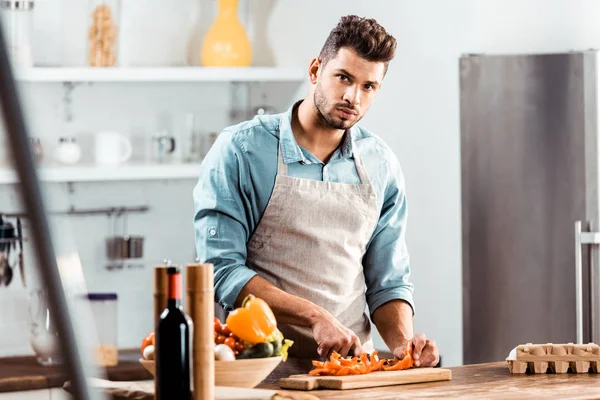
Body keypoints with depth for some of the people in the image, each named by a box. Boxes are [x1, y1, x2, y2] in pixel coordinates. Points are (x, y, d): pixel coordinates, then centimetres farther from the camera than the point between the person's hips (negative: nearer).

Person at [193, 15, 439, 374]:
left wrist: (402, 343, -4)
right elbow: (223, 270, -7)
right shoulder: (240, 150, -3)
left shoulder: (382, 167, 9)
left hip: (353, 364, 3)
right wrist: (316, 317, -16)